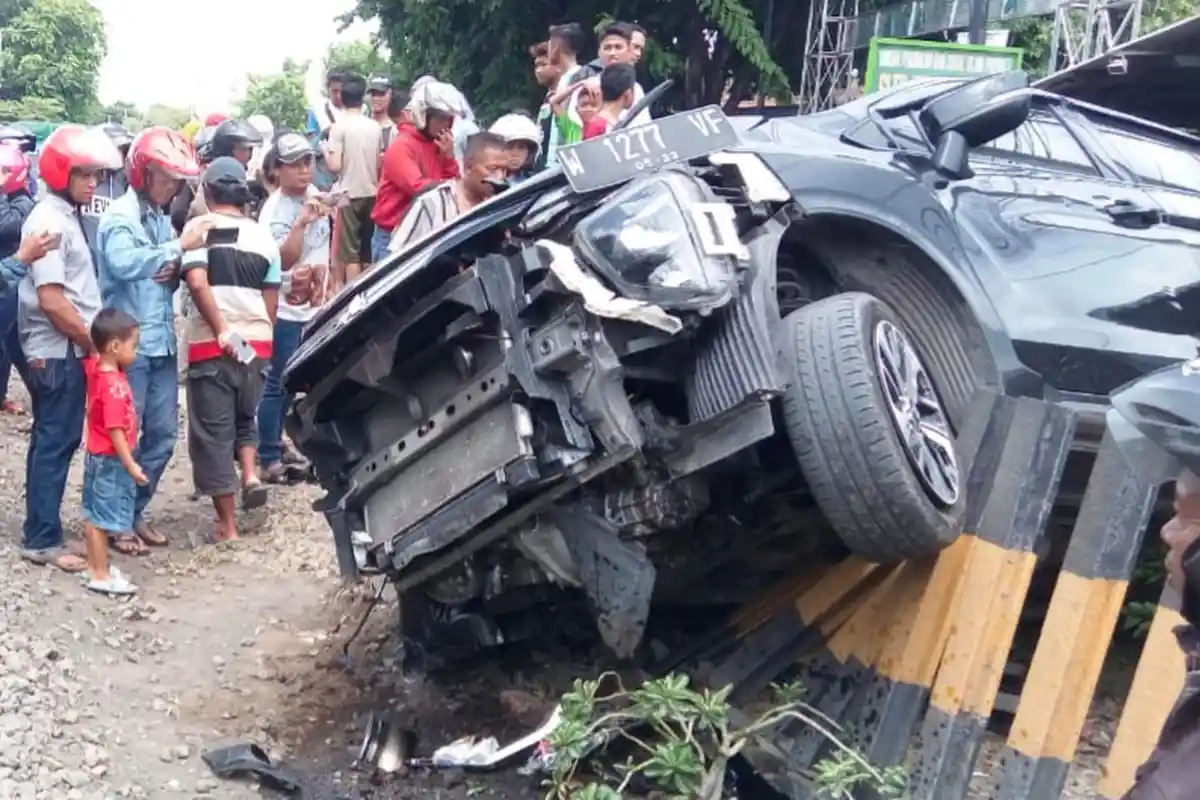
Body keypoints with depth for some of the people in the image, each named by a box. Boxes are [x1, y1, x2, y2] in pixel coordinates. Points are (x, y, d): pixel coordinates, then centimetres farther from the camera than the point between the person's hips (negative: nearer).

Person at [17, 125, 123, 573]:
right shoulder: (49, 221, -15)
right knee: (56, 443, -3)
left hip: (67, 350, 9)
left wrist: (91, 343, 10)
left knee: (55, 441, 14)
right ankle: (42, 540, 5)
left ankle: (41, 531, 24)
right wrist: (94, 344, -14)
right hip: (57, 352, -9)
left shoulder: (67, 216, 14)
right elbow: (51, 300, -21)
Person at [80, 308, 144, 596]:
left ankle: (95, 565, 27)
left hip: (100, 457, 10)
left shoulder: (98, 369, 1)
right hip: (110, 461, -10)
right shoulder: (114, 384, -25)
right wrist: (130, 465, -23)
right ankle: (100, 575, 4)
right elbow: (115, 430, -26)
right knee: (102, 517, -2)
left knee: (95, 515, 16)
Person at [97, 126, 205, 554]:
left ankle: (136, 511, 25)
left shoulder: (161, 218, 13)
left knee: (162, 435, 11)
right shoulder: (120, 215, -9)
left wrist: (173, 271, -4)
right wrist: (178, 247, -26)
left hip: (163, 343, 8)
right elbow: (123, 262, -28)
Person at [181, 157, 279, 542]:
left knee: (212, 431, 4)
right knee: (245, 416, 26)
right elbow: (271, 300, 12)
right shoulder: (263, 235, 10)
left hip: (211, 346, -4)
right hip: (256, 342, 4)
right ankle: (250, 474, 2)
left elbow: (197, 283, -19)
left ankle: (227, 524, 7)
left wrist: (222, 332, -15)